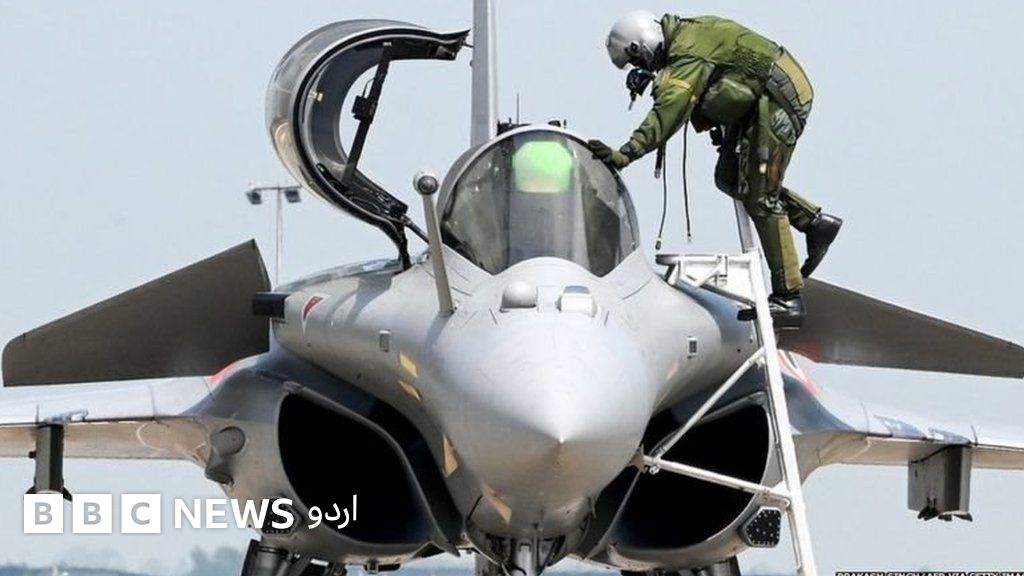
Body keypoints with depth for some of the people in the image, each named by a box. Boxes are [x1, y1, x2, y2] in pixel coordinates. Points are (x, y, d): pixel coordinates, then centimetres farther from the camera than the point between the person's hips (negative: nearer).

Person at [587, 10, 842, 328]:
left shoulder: (689, 57, -25)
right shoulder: (685, 36, 5)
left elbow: (669, 111, -40)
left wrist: (627, 153, -47)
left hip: (779, 101, -10)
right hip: (758, 101, 10)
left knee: (761, 199, -8)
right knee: (730, 179, 13)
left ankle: (788, 299, -6)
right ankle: (816, 223, 20)